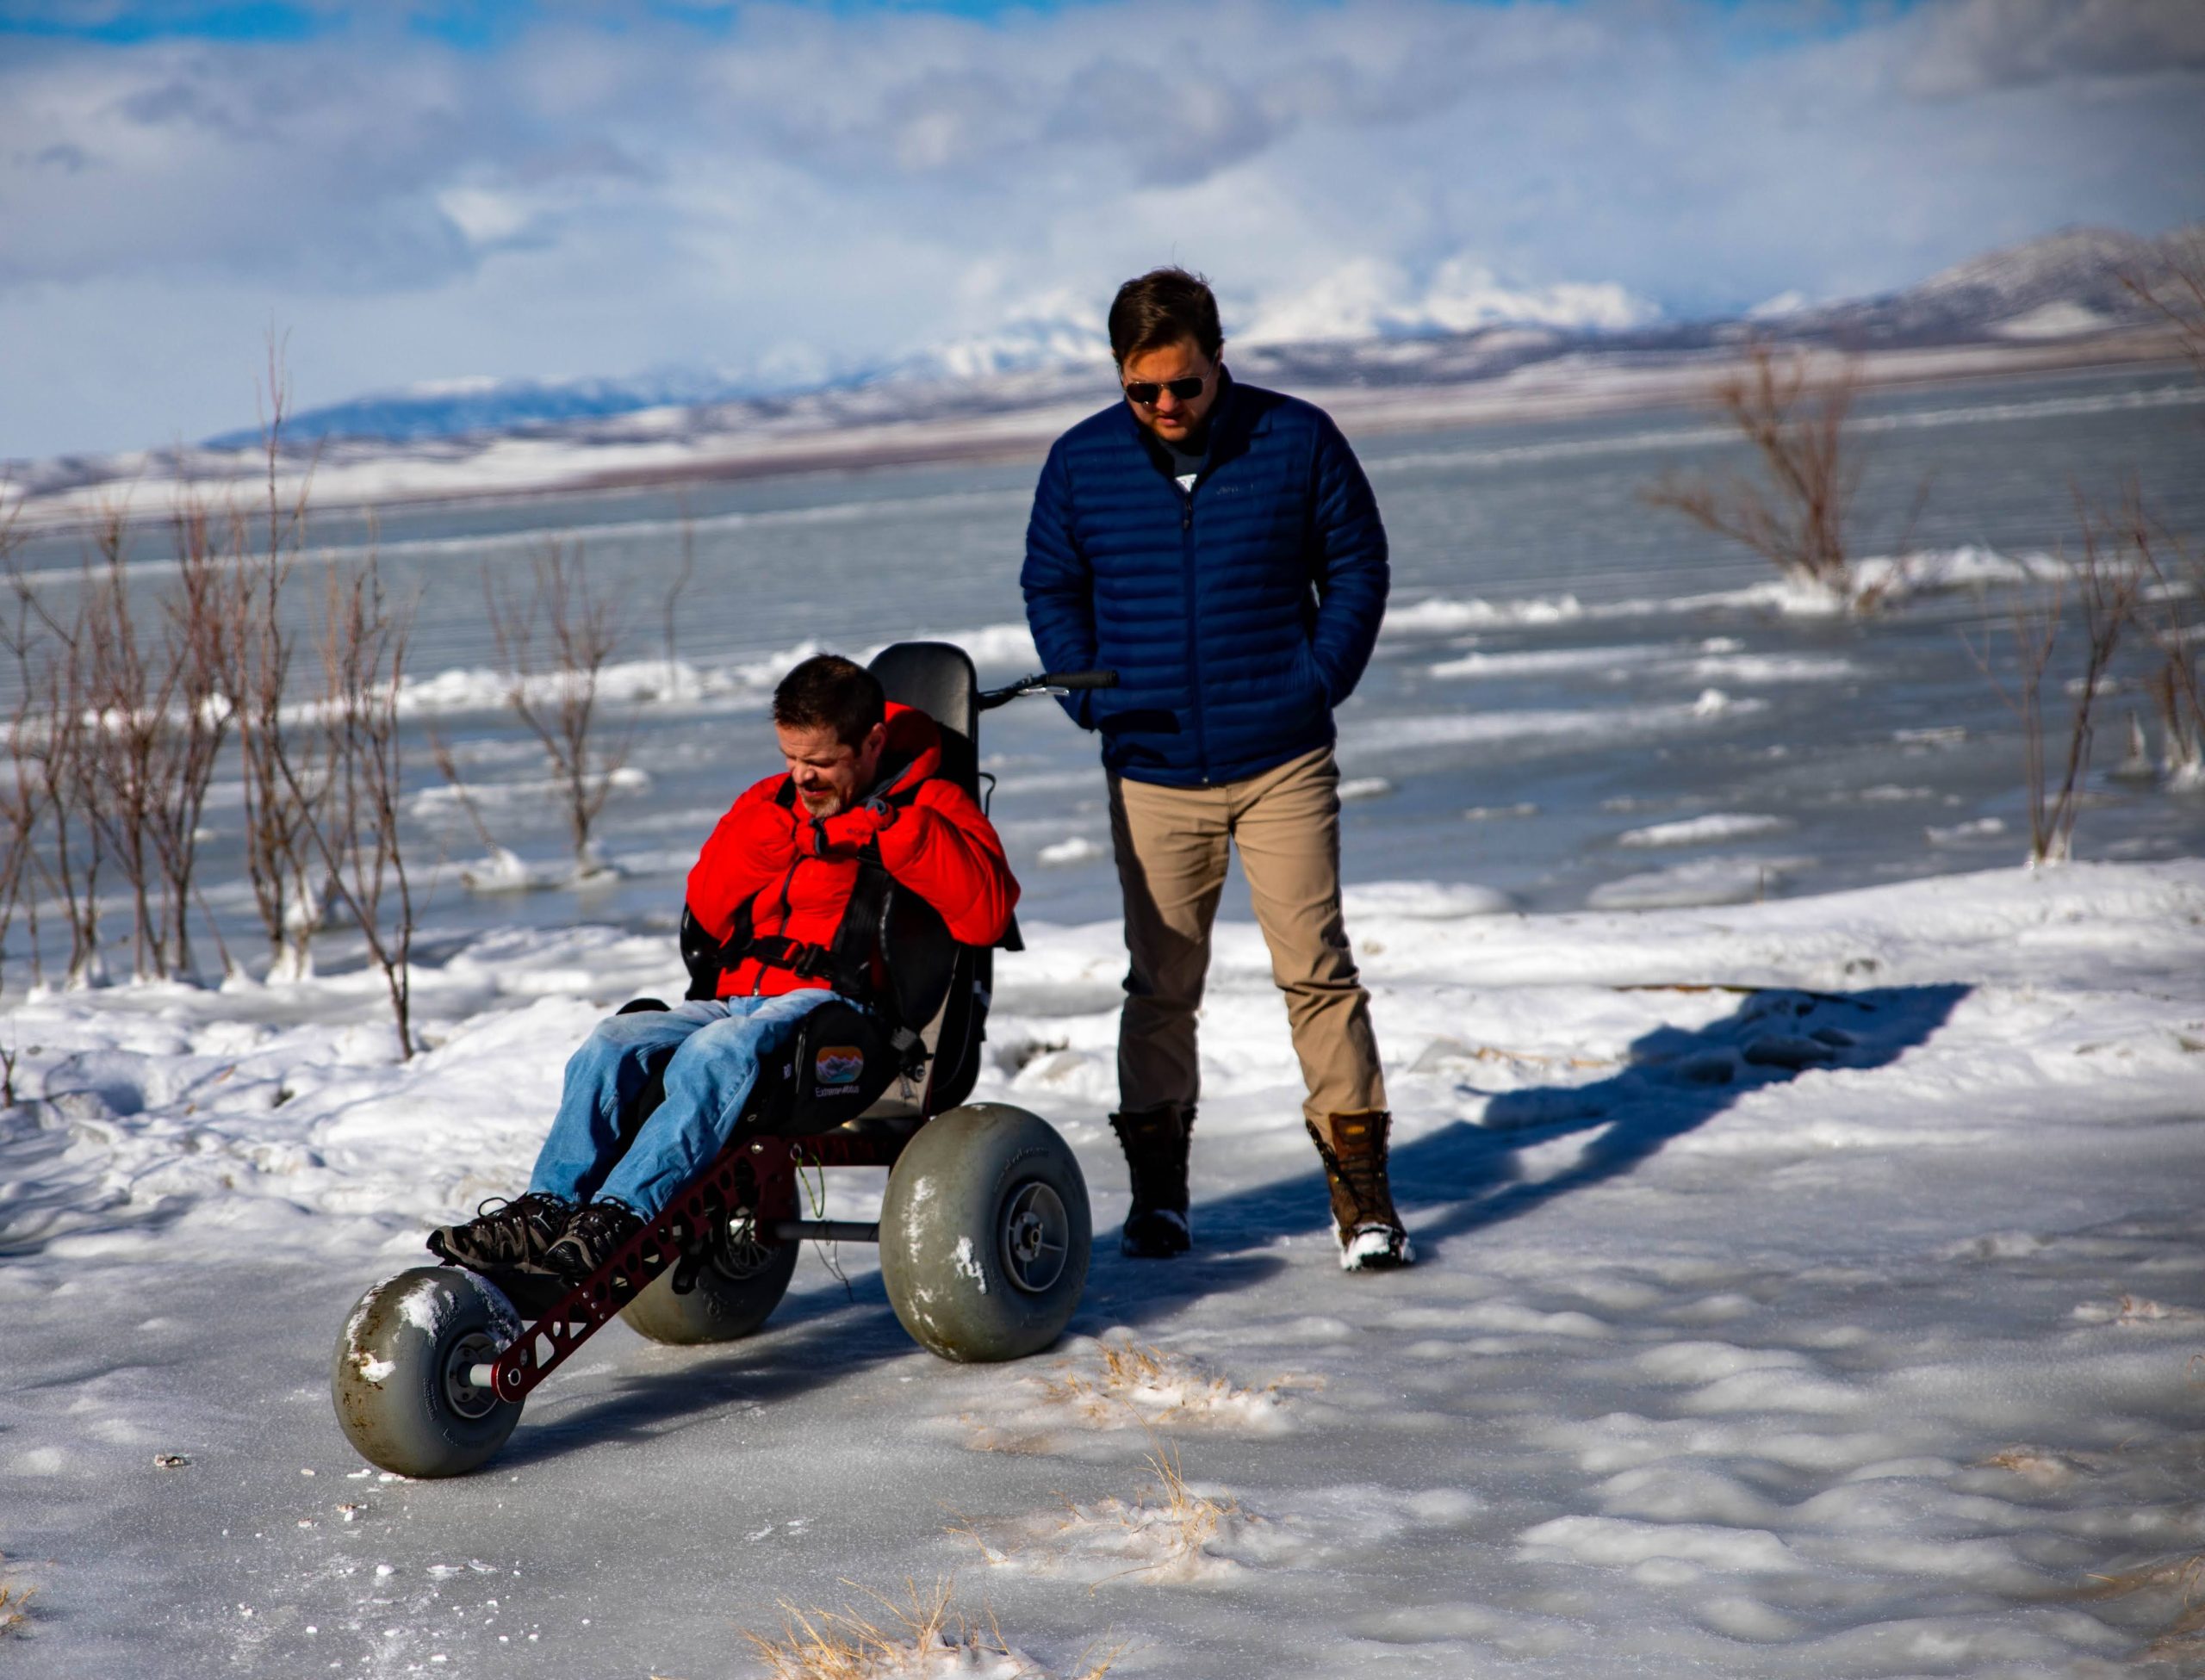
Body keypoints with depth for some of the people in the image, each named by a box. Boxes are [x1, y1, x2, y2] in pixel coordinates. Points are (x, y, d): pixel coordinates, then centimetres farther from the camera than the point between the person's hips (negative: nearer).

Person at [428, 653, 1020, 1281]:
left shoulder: (927, 806, 4)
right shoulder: (771, 804, 22)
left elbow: (986, 915, -13)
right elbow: (708, 912, 15)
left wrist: (891, 829, -18)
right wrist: (767, 834, 0)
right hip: (742, 1000, 7)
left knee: (715, 1053, -35)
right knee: (614, 1042, -18)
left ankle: (620, 1216, -42)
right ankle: (545, 1209, -25)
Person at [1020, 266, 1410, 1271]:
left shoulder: (1297, 441, -3)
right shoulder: (1081, 461, 1)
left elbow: (1357, 568, 6)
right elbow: (1050, 587, 14)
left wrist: (1316, 685, -4)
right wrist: (1091, 699, 1)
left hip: (1283, 763, -1)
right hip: (1152, 774, 2)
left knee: (1316, 969, -3)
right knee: (1162, 983, 7)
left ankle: (1360, 1189, 3)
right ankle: (1156, 1187, 19)